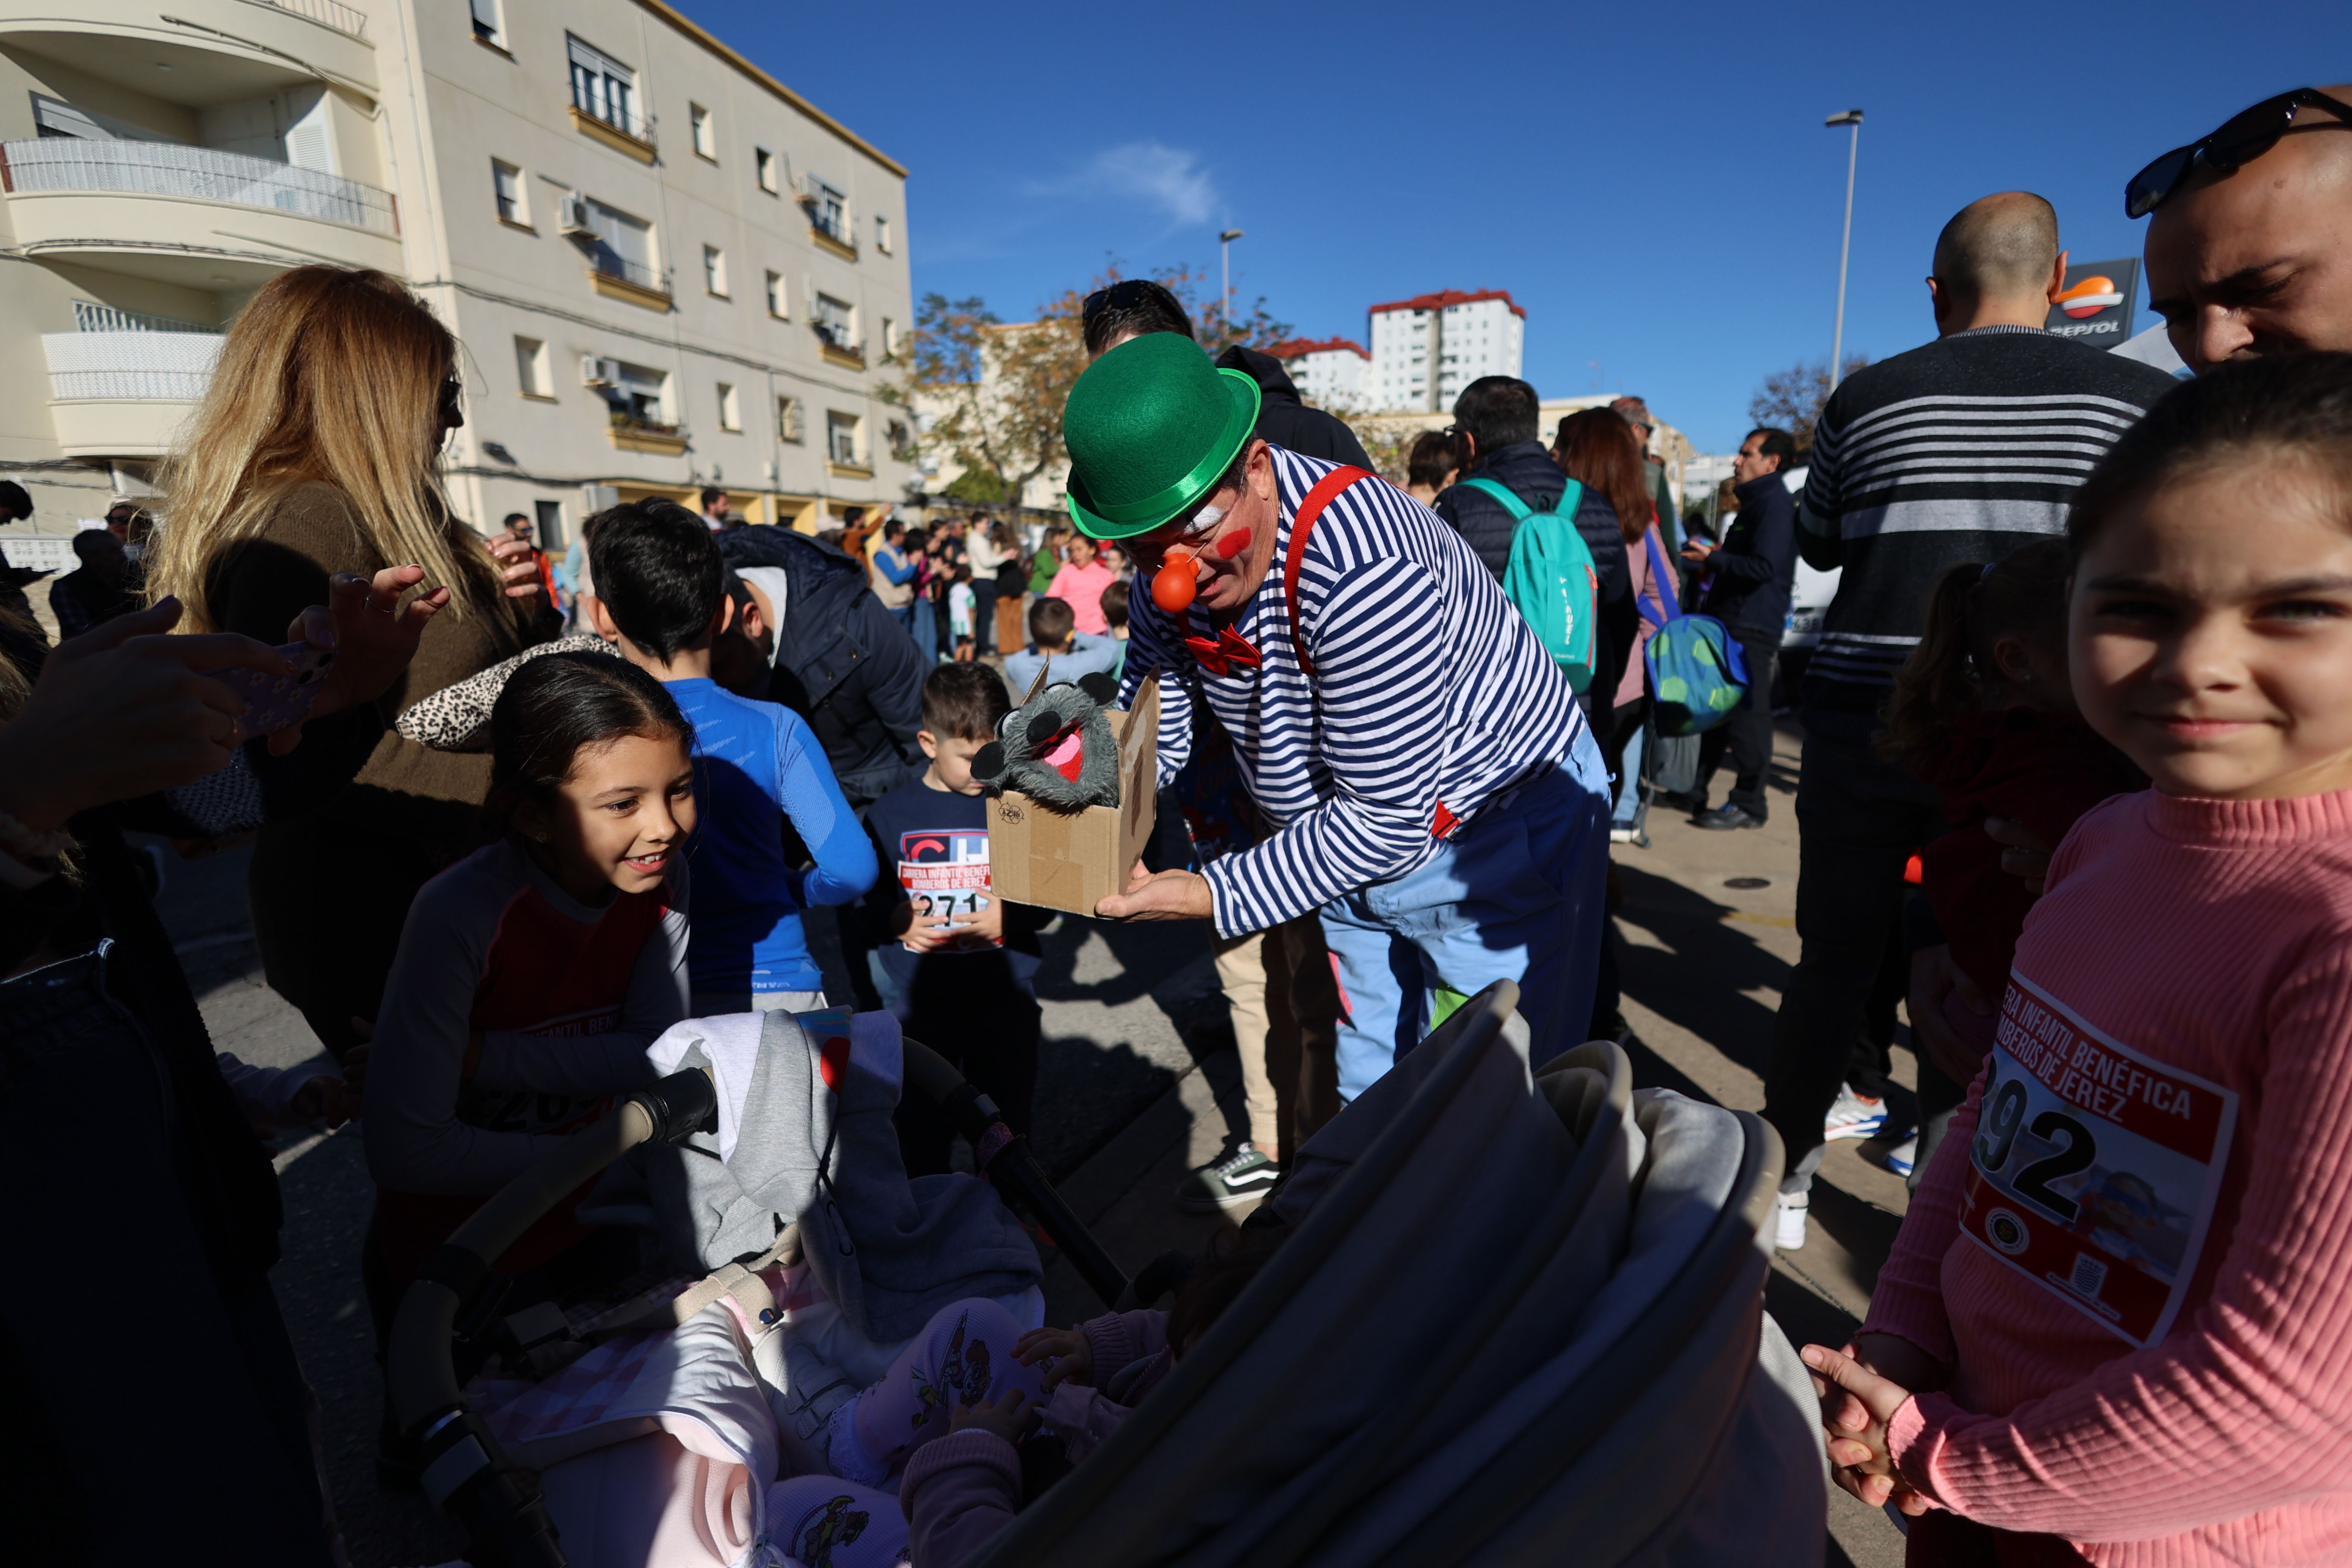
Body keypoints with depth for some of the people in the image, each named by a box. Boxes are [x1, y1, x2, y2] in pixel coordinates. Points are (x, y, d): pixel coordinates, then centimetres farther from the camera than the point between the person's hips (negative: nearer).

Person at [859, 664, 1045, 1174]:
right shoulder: (891, 815, -1)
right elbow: (863, 898, 1)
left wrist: (1011, 918, -18)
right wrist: (896, 920, -19)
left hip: (1006, 1000, 1)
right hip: (919, 1001, 0)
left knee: (1008, 1121, 14)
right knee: (921, 1126, 11)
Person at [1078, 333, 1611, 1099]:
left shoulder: (1362, 568, -35)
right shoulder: (1169, 579, -10)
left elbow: (1383, 820, -31)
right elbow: (1148, 740, 1)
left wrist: (1214, 896, -30)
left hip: (1505, 829, -7)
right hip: (1346, 848, 7)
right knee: (1362, 1090, 19)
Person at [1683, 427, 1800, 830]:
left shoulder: (1776, 506, -12)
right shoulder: (1756, 503, 20)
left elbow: (1764, 567, -23)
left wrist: (1713, 559, -16)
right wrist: (1711, 561, 16)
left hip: (1752, 630, -11)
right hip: (1730, 623, 11)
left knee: (1746, 714, -6)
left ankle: (1748, 804, 1)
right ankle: (1694, 790, 24)